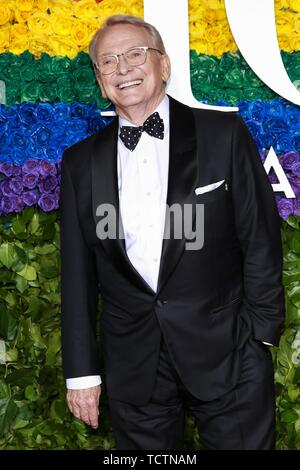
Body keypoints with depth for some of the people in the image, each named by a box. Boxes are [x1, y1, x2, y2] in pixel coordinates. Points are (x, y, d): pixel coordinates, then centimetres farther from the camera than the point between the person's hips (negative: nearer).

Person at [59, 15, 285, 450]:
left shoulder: (224, 134, -1)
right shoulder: (81, 162, 6)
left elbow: (261, 239, -1)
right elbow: (78, 271, 6)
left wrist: (262, 334, -4)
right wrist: (81, 370, 5)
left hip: (227, 354, -2)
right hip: (133, 367, 2)